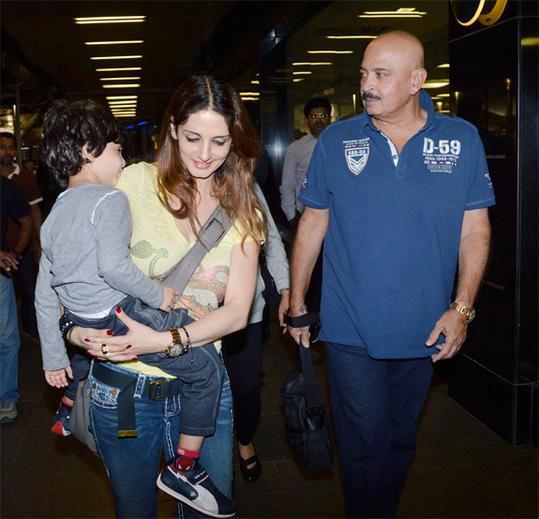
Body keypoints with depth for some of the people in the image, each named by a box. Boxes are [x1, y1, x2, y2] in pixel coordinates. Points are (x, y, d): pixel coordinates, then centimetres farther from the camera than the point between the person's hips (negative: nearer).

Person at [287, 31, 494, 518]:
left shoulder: (462, 139, -2)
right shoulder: (335, 140, -3)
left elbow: (475, 228, 0)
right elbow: (313, 224, 3)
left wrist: (462, 308, -7)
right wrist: (297, 303, 4)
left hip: (424, 331, 2)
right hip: (351, 329, -1)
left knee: (400, 441, 18)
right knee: (365, 442, 5)